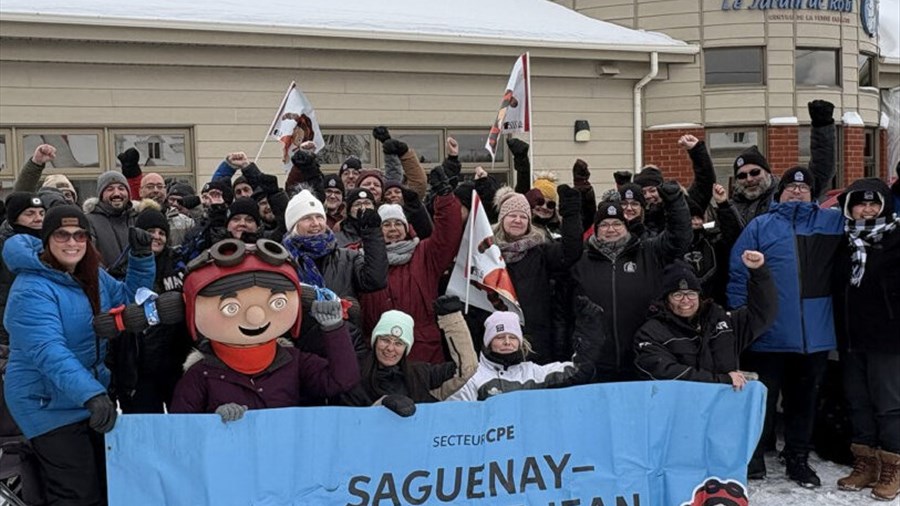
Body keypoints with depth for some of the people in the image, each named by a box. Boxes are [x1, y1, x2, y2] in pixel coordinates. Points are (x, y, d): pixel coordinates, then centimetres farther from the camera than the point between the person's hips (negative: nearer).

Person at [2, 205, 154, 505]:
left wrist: (142, 258, -4)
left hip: (90, 398, 8)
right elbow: (48, 352, -35)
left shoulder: (93, 277, 2)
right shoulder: (33, 289, -23)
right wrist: (92, 394, -48)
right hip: (49, 406, -8)